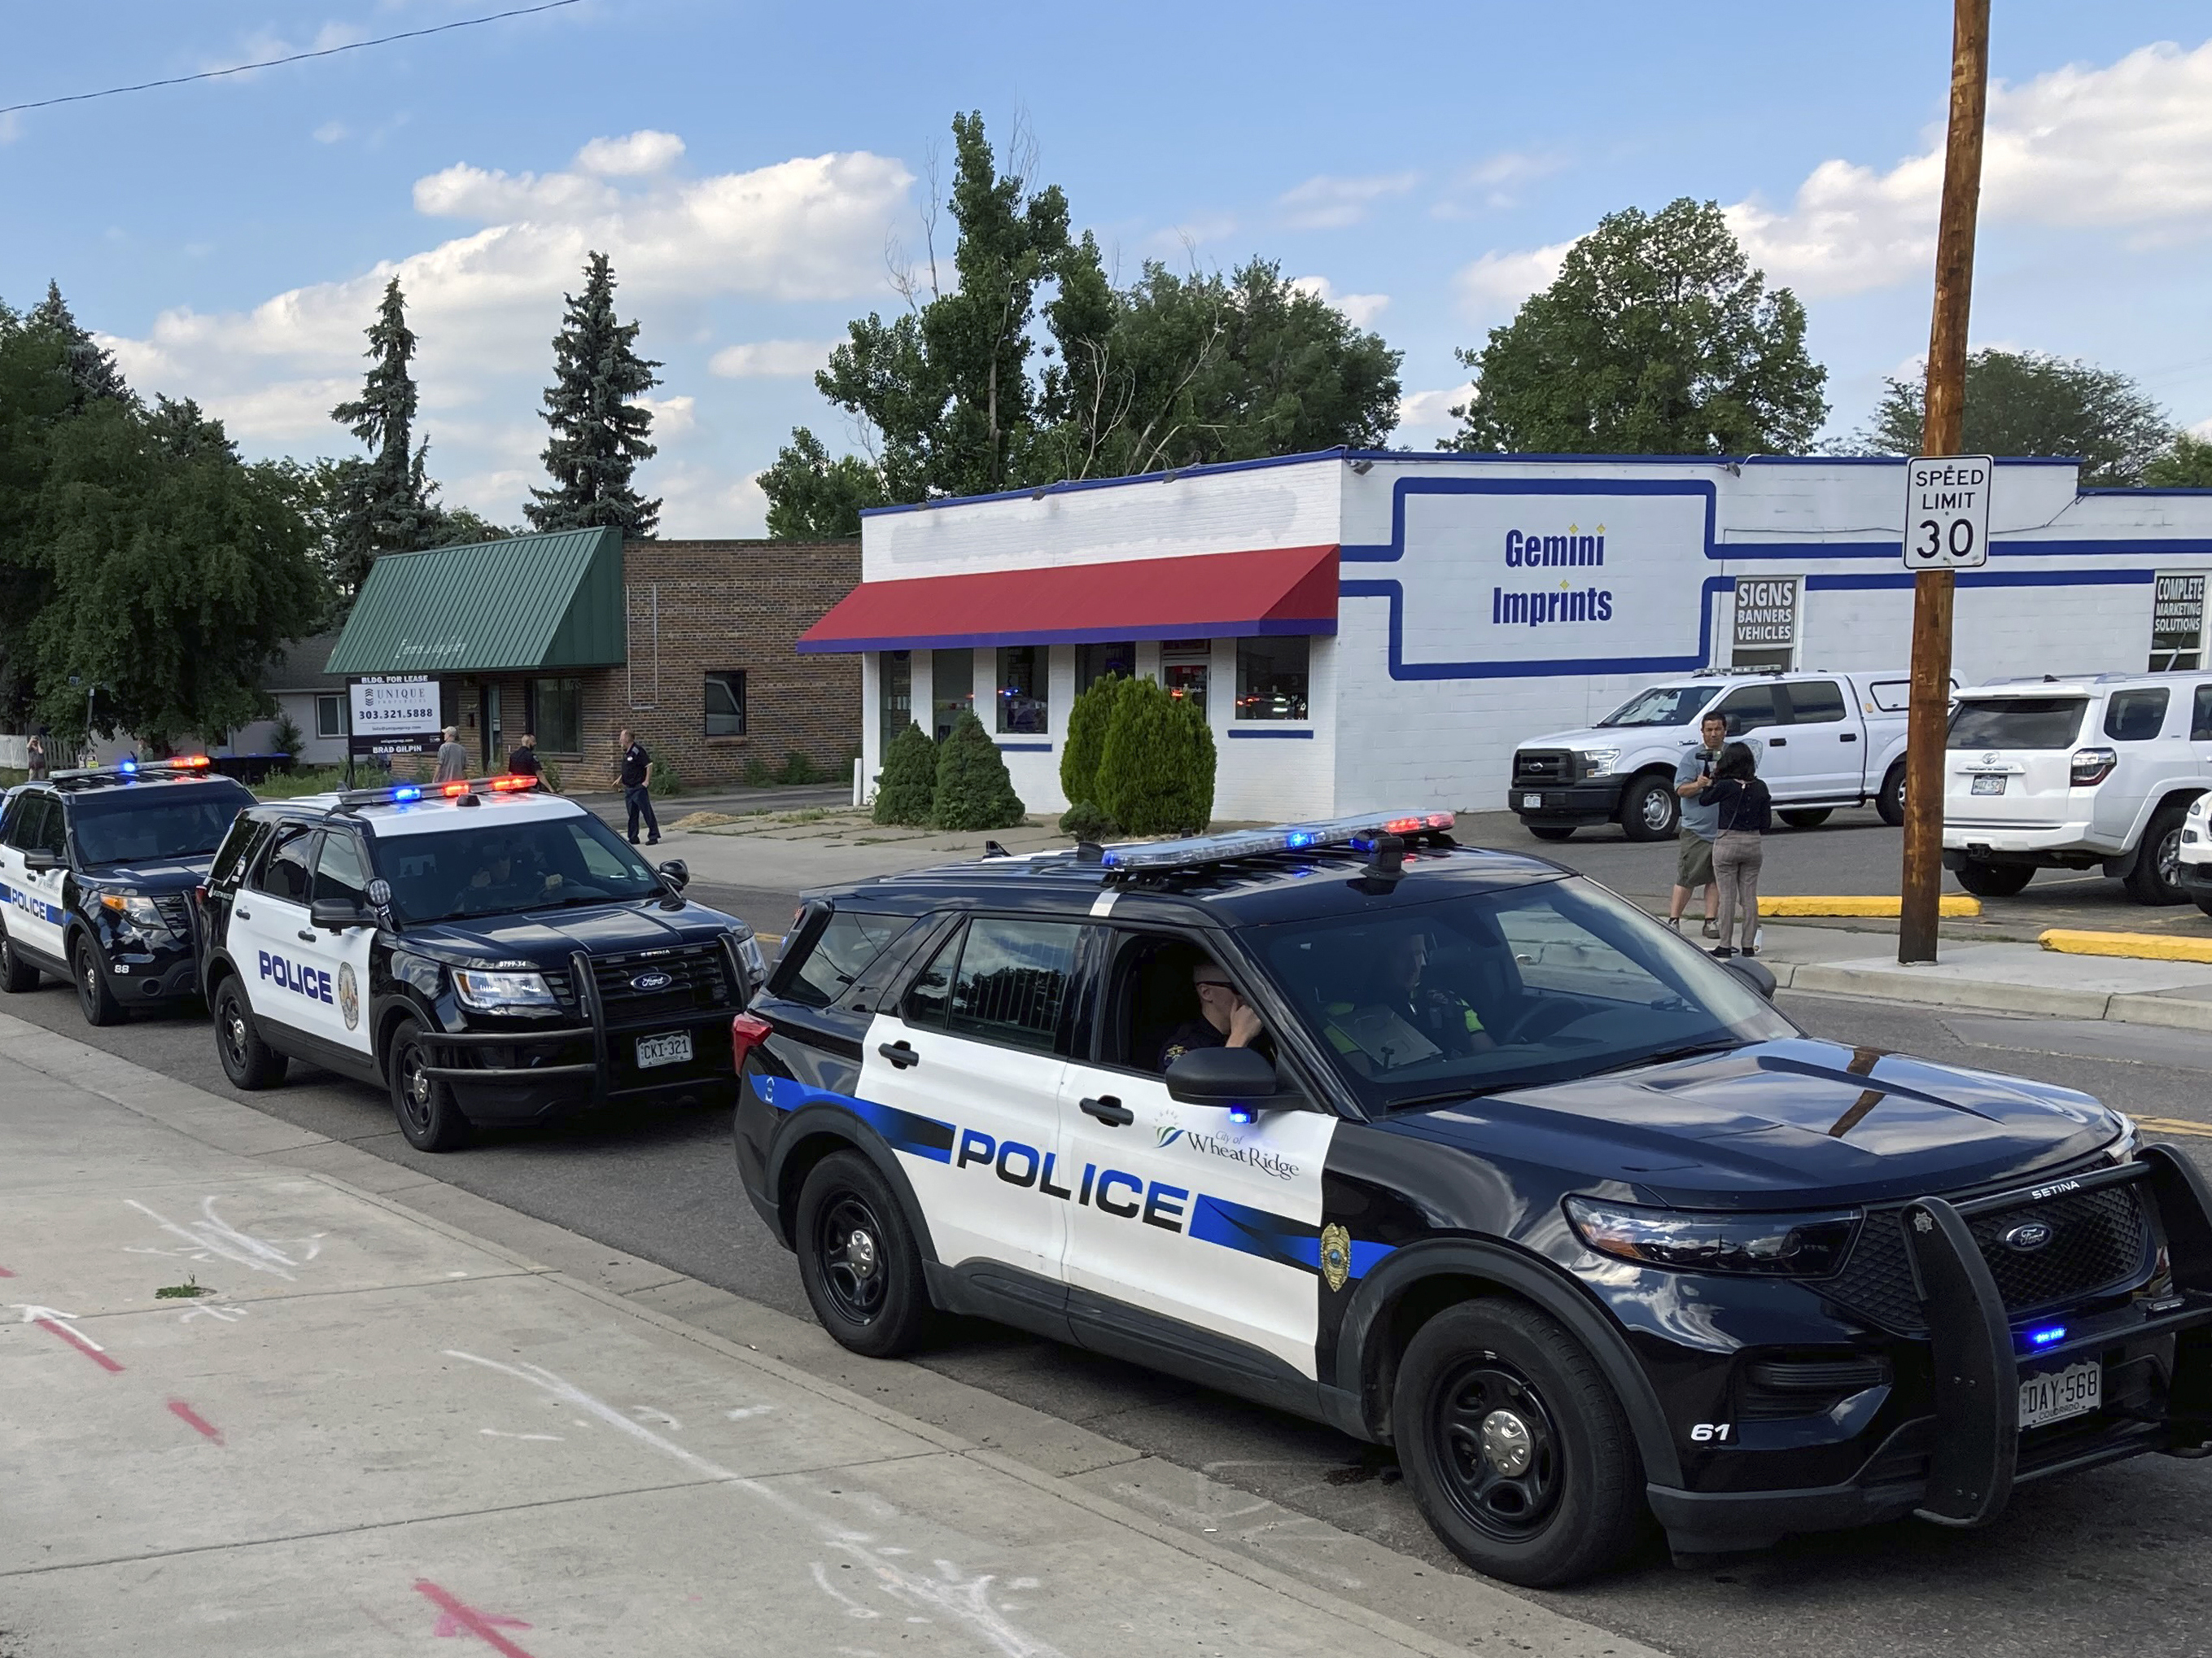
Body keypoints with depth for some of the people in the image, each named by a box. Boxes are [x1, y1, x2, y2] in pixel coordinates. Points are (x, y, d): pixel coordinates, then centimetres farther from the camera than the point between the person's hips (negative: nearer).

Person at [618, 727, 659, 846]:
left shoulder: (637, 751, -16)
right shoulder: (626, 752, 11)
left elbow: (649, 765, -17)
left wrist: (647, 781, -18)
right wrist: (622, 779, 17)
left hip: (639, 788, -9)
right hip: (628, 789, 9)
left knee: (647, 812, -4)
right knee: (632, 814, 11)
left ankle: (654, 836, 0)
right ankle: (633, 838, 17)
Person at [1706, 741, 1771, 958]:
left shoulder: (1725, 786, -13)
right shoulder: (1760, 787, 0)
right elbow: (1766, 822, 5)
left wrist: (1711, 778, 9)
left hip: (1727, 842, -4)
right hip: (1754, 843, 4)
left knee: (1727, 896, 1)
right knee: (1750, 896, 9)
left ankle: (1725, 945, 3)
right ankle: (1749, 945, 10)